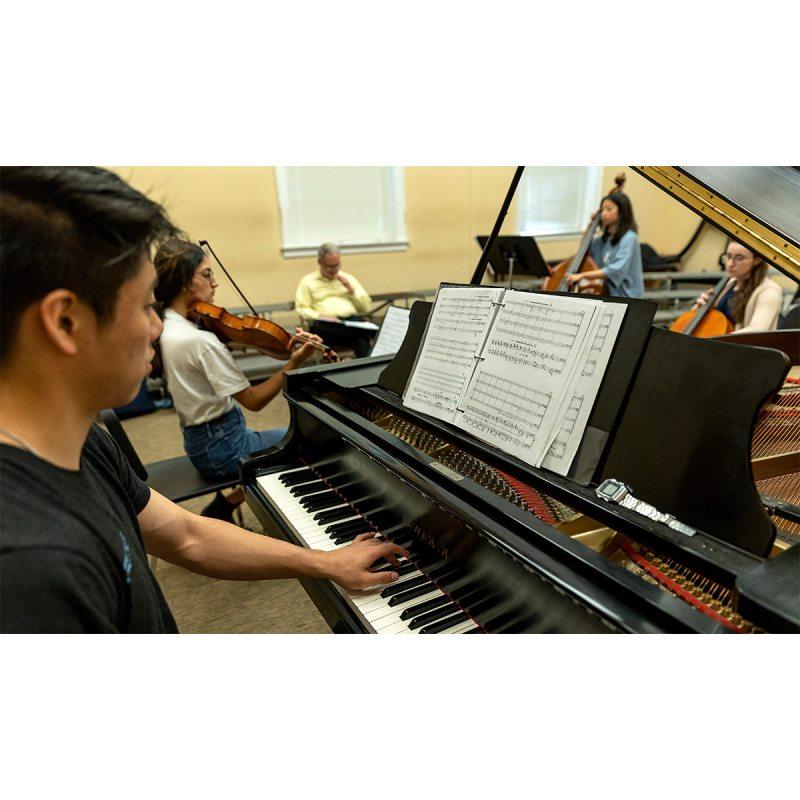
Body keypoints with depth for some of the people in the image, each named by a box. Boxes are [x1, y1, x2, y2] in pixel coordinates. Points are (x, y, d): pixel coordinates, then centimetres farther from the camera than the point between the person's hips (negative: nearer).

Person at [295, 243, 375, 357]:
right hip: (325, 324, -3)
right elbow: (302, 310, 3)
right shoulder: (308, 281, 14)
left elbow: (367, 307, 18)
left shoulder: (348, 278, 22)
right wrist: (321, 316, -14)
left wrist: (351, 290, 5)